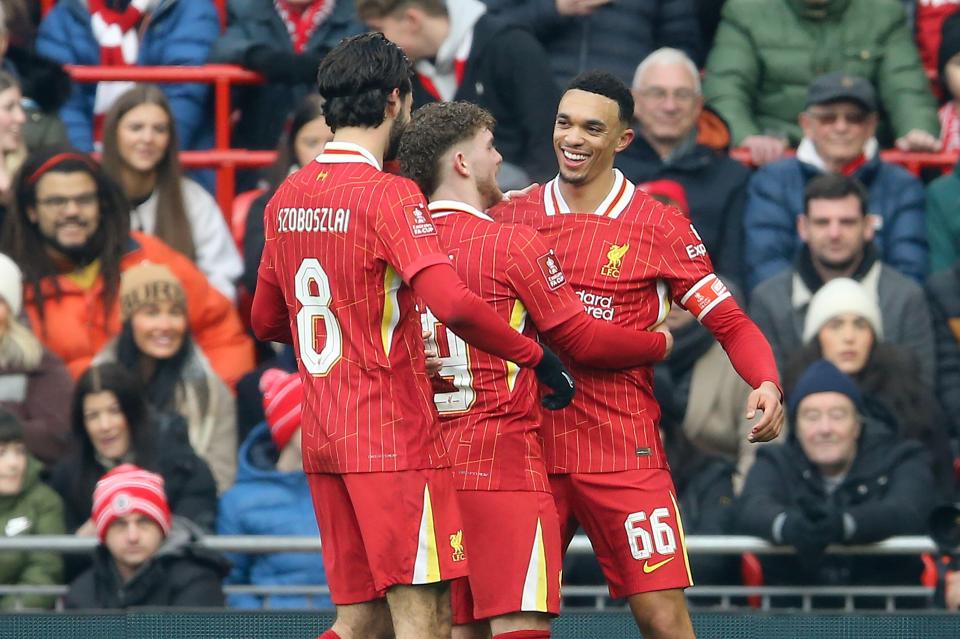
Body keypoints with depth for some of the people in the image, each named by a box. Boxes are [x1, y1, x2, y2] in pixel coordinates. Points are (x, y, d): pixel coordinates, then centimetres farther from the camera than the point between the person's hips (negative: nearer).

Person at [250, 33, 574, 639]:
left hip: (323, 441, 8)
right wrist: (538, 357, -13)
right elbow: (454, 305, -24)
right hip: (393, 439, -8)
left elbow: (267, 320, 22)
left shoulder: (286, 197, 11)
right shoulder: (387, 195, -12)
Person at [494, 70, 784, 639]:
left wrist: (767, 384, -17)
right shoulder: (511, 217, 8)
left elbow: (731, 324, 1)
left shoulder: (660, 227, 1)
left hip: (624, 456, -2)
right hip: (529, 444, 2)